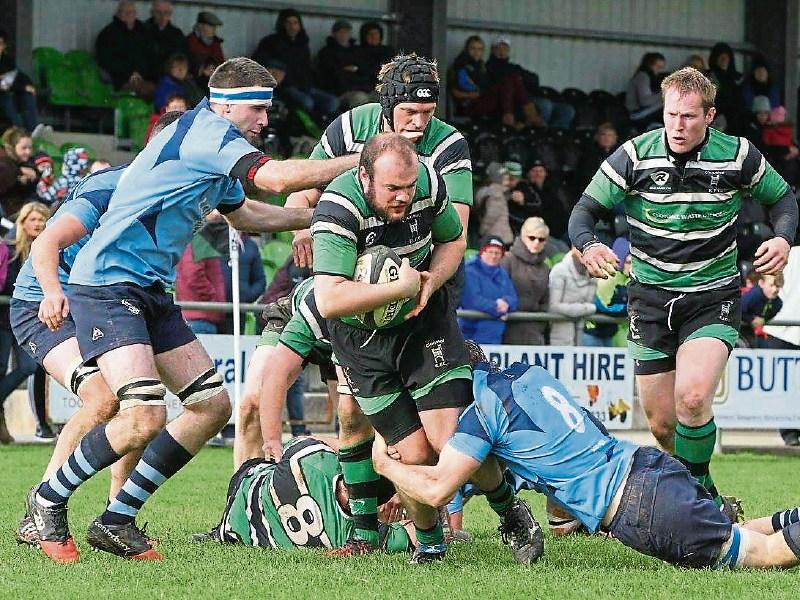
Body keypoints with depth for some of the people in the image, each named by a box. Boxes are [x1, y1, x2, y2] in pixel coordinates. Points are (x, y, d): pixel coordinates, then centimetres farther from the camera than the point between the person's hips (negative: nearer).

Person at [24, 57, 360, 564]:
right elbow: (277, 178, -25)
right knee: (146, 415, -24)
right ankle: (48, 503, -3)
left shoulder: (218, 158, 18)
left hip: (151, 293, 11)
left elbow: (243, 212, 37)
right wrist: (356, 162, -16)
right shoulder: (206, 132, -13)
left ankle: (117, 520, 11)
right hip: (107, 285, -11)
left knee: (213, 406, 6)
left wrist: (315, 216, 32)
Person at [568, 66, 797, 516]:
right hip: (651, 297, 2)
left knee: (693, 398, -25)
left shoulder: (739, 156, -6)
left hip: (714, 297, -2)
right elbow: (586, 210, -2)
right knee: (662, 423, 4)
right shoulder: (635, 156, -7)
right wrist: (588, 245, -25)